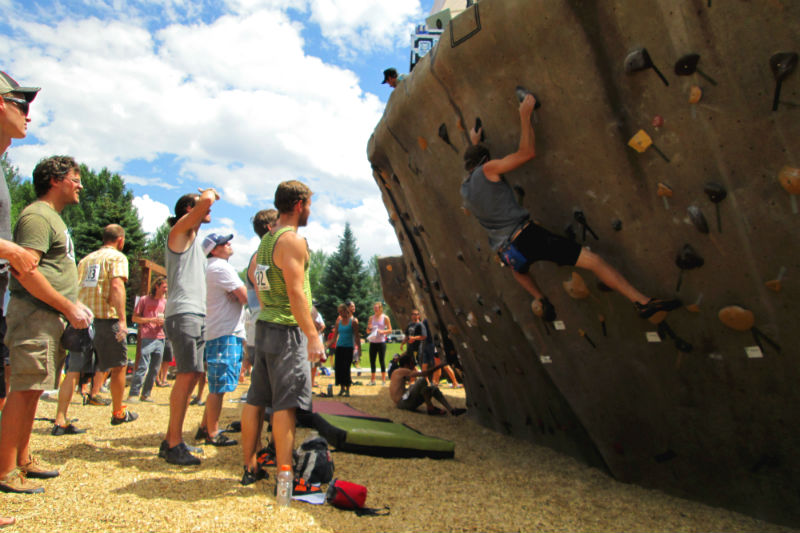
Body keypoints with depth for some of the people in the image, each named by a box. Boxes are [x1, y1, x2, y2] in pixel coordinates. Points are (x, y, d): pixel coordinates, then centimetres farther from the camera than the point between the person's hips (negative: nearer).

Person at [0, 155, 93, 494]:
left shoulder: (54, 218, 21)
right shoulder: (37, 216, -10)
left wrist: (74, 307, 16)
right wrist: (69, 307, -19)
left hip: (50, 317, 10)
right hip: (34, 314, -10)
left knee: (32, 390, 13)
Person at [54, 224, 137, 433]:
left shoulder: (85, 259, 20)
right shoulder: (117, 257, -1)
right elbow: (116, 286, -16)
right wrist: (122, 319, -22)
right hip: (105, 319, -6)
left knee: (73, 370, 4)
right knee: (119, 366, 10)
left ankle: (60, 420, -1)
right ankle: (118, 413, 21)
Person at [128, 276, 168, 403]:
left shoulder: (165, 302, 15)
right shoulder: (144, 300, 2)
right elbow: (135, 318, 1)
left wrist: (164, 321, -1)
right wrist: (152, 320, -11)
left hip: (160, 338, 5)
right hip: (147, 338, -5)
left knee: (155, 369, 5)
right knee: (143, 367, -12)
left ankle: (146, 394, 14)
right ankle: (133, 394, -4)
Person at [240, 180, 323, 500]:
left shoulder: (266, 240, 16)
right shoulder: (293, 240, -13)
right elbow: (296, 293, -20)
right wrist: (313, 336, -19)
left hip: (264, 325, 9)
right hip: (287, 329, -9)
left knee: (256, 400, 12)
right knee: (287, 403, -6)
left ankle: (250, 468, 22)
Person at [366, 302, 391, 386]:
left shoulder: (385, 318, -1)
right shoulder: (371, 318, 10)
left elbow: (390, 330, -2)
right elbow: (368, 331, 14)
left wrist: (382, 331, -18)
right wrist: (369, 328, -8)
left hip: (381, 342, -4)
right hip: (372, 342, 4)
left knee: (382, 361, -2)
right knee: (372, 361, 5)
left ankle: (383, 380, 5)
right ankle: (372, 380, 13)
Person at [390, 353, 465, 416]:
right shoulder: (401, 371, -9)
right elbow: (423, 374, -17)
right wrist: (440, 366, -12)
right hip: (401, 403, -10)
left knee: (433, 388, 5)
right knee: (422, 380, -26)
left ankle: (452, 410, -7)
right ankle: (430, 408, -18)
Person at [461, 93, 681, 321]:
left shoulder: (464, 191, 16)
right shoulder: (486, 170, -4)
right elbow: (527, 153, -7)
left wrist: (474, 143, 50)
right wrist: (524, 115, 3)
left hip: (506, 254, 6)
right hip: (527, 237, -6)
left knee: (518, 268, 44)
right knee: (592, 260, -2)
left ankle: (541, 302, 25)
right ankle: (644, 302, -3)